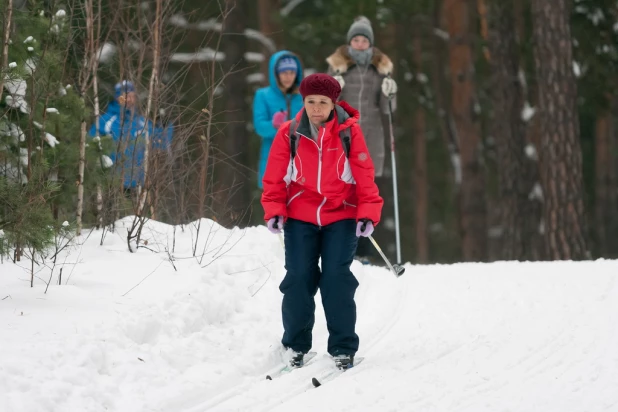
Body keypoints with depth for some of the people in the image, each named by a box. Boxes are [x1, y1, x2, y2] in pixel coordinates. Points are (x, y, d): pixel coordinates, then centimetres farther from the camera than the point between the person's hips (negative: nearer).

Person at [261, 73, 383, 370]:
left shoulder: (349, 131, -4)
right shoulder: (289, 133, -1)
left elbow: (364, 175, -2)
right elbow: (275, 177, 4)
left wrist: (368, 212, -9)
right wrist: (274, 211, -6)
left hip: (340, 215, -1)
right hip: (300, 217, 1)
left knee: (337, 278, -9)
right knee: (298, 278, -3)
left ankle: (343, 348, 1)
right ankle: (296, 346, 12)